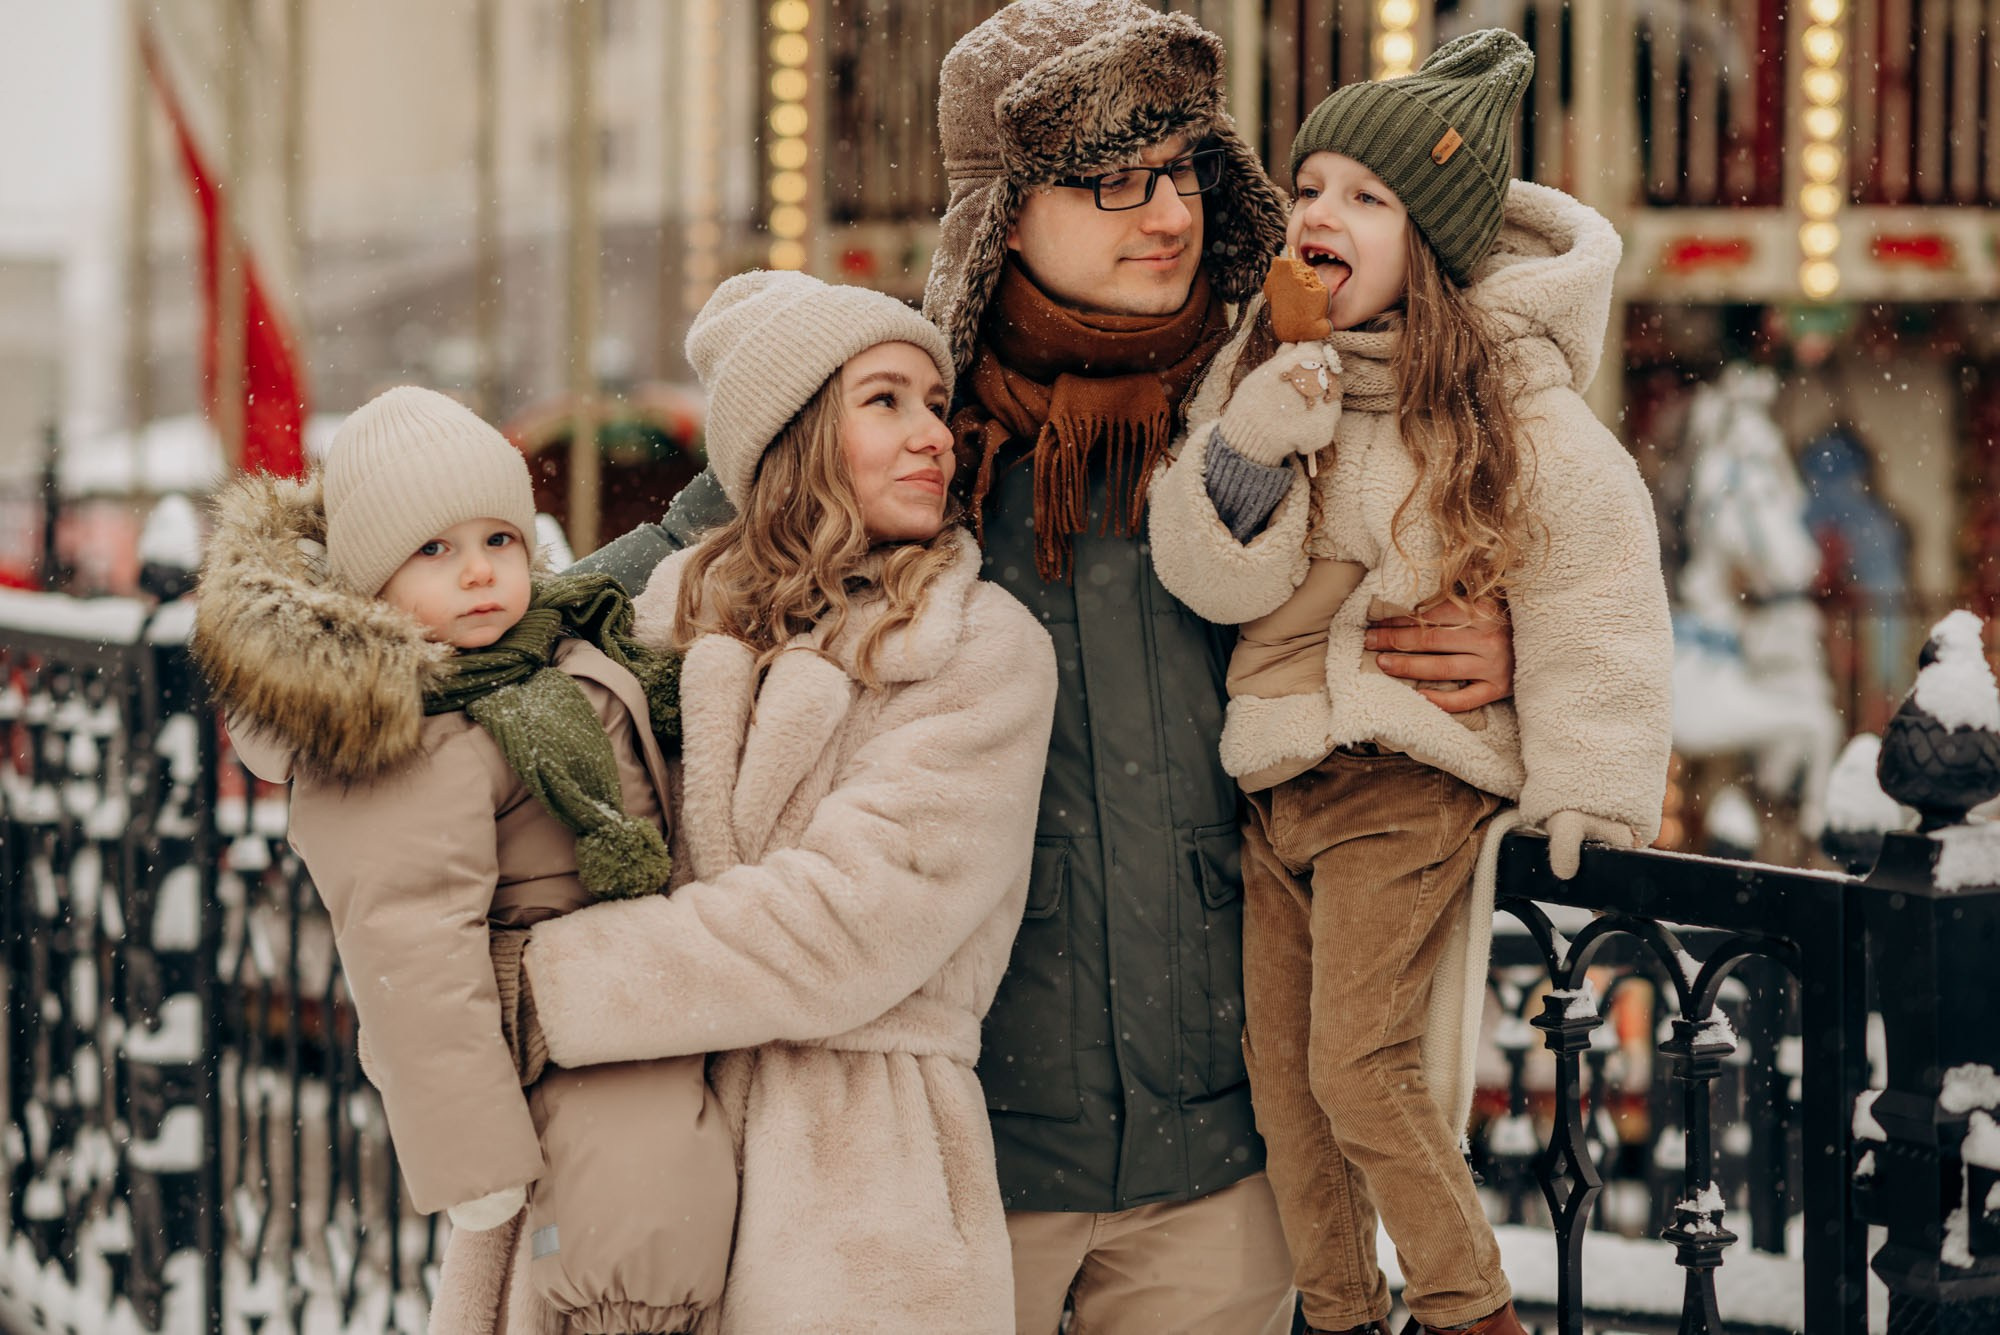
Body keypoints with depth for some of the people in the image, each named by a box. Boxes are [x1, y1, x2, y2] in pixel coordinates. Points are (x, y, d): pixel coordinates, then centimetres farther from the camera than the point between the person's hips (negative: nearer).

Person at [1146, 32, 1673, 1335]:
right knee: (1282, 1079, 8)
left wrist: (1589, 791, -9)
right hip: (1272, 777, 5)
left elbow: (1594, 583, -6)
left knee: (1359, 1066, -12)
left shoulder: (1504, 387, -8)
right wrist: (1243, 453, -22)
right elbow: (1214, 580, -3)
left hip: (1408, 780, -5)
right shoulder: (1259, 372, 5)